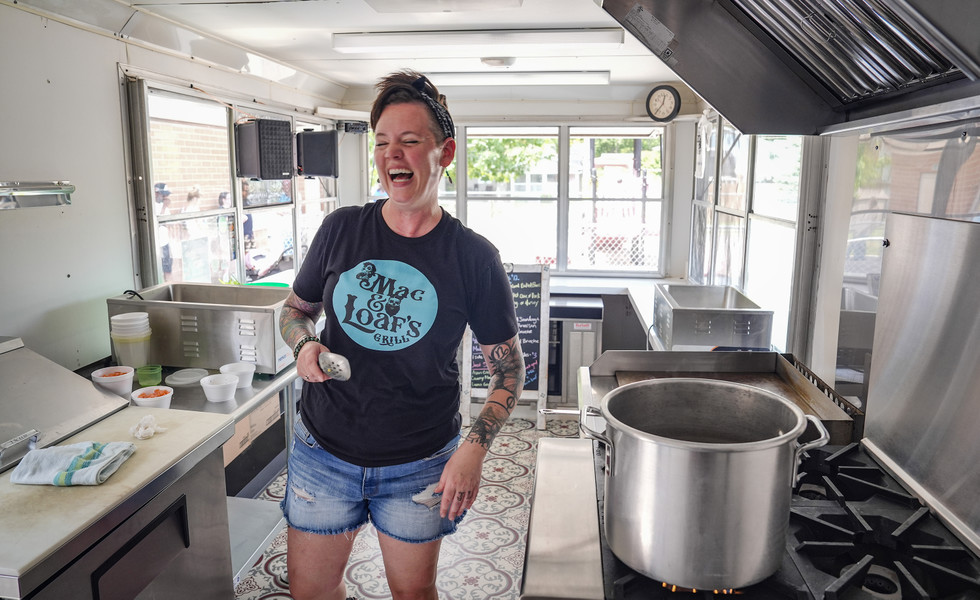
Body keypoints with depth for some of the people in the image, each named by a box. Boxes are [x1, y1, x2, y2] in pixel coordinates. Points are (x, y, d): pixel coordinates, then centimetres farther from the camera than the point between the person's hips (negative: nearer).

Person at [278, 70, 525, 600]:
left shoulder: (473, 257, -10)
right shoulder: (341, 229, -4)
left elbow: (508, 367, -4)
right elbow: (295, 308, 11)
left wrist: (474, 448, -14)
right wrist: (304, 345, -11)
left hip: (419, 466, -2)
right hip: (323, 451, 2)